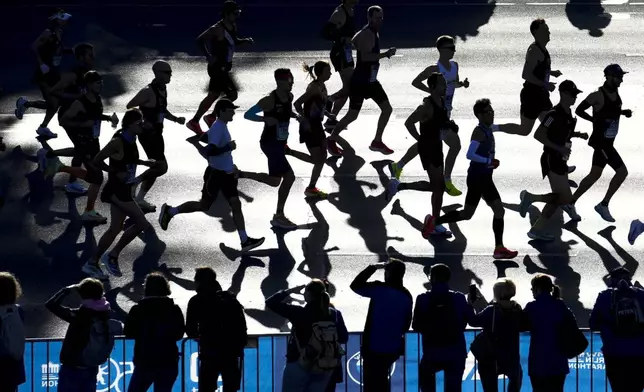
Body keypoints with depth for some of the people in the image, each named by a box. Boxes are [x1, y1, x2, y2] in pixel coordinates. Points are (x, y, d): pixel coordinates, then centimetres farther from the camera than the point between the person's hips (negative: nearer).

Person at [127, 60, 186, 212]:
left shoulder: (163, 90, 9)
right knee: (161, 167, -13)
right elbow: (130, 106, -20)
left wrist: (176, 119, 11)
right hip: (147, 133, -10)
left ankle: (140, 198, 23)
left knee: (156, 168, 14)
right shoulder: (148, 91, -19)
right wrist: (142, 122, -25)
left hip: (156, 133, 10)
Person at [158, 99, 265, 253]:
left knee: (236, 205, 1)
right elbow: (211, 150, -31)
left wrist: (231, 166, 24)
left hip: (226, 173, 9)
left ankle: (245, 240, -1)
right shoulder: (217, 128, -20)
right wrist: (228, 147, -28)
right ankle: (170, 211, 19)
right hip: (215, 173, -9)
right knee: (204, 206, 3)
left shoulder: (223, 127, 10)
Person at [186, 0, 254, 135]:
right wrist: (209, 56, -27)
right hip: (217, 67, -9)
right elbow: (200, 40, -23)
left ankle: (194, 122, 24)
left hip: (225, 67, 9)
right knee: (232, 95, -10)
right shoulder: (217, 29, -21)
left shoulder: (233, 27, 6)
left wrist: (245, 40, 3)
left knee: (213, 95, 14)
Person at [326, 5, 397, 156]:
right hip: (359, 81, -9)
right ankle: (331, 140, 15)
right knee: (353, 115, -2)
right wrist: (386, 54, -36)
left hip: (371, 80, 9)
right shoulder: (367, 34, -22)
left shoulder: (375, 33, 9)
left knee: (387, 108, 5)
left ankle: (377, 142, 15)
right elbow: (365, 57, -35)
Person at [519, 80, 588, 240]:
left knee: (558, 198, 10)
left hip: (560, 160, 10)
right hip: (552, 160, -10)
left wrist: (579, 135, 11)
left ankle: (537, 230, 13)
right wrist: (558, 148, -25)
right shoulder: (554, 114, -18)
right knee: (566, 198, -12)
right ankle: (530, 197, -3)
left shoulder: (568, 113, 11)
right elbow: (538, 135, -23)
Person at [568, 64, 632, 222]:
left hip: (607, 142, 9)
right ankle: (604, 205, -1)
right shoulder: (598, 96, -17)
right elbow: (578, 110, -9)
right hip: (601, 142, -9)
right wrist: (595, 120, -13)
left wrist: (624, 112, 6)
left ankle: (571, 202, 22)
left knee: (595, 175, 13)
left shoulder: (615, 92, 7)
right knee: (622, 172, -11)